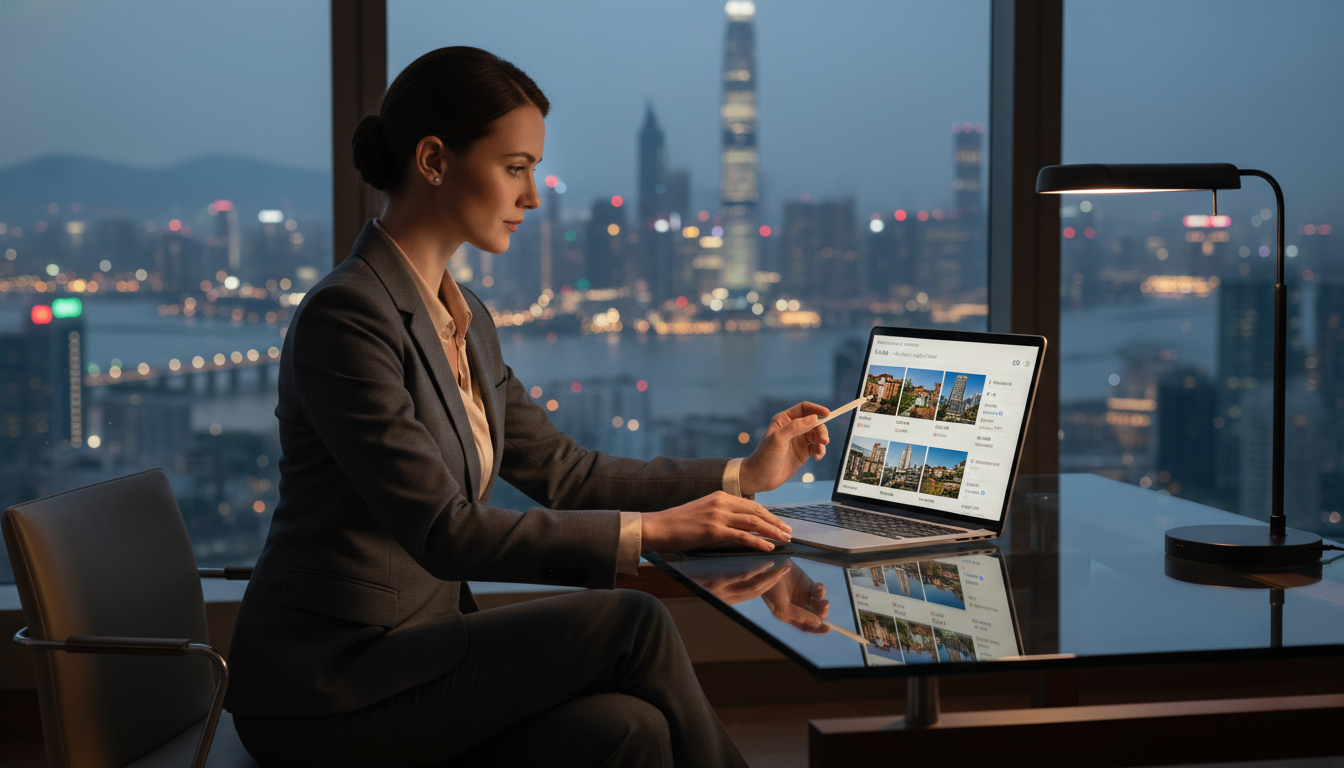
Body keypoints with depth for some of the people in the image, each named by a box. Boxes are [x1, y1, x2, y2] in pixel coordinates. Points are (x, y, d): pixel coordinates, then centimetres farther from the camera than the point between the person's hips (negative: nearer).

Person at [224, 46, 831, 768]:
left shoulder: (463, 318, 12)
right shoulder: (344, 316, -17)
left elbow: (560, 471, 18)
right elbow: (442, 531, -22)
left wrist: (744, 475, 13)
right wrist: (650, 530, -24)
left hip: (409, 649, 7)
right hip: (325, 687, -7)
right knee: (629, 622, -19)